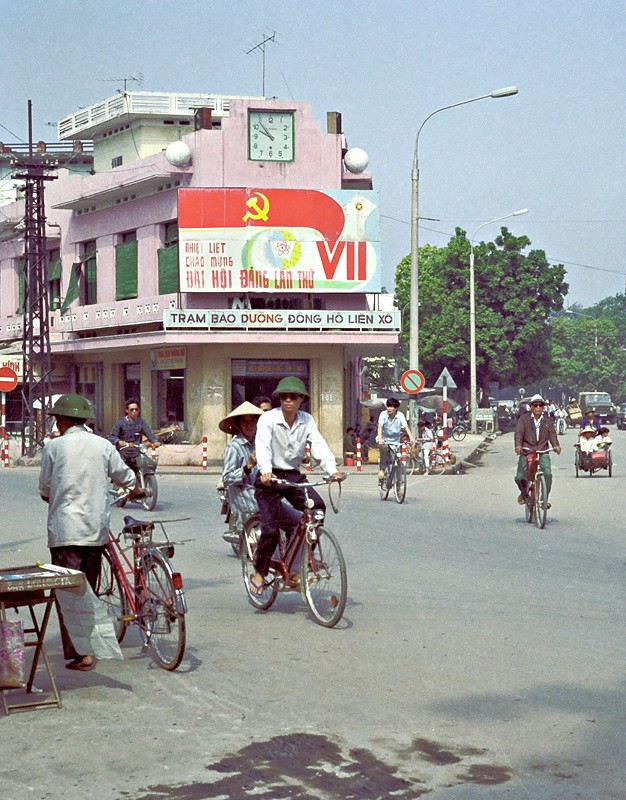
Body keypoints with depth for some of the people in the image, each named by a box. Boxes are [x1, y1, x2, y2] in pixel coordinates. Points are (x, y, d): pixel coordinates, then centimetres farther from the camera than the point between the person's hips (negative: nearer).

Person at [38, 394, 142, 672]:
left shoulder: (54, 447, -4)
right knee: (89, 590, 16)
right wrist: (135, 492, 38)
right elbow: (126, 479, 15)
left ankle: (79, 652, -9)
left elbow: (45, 492, 3)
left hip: (64, 529, -4)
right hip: (96, 528, 4)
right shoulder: (103, 445, 4)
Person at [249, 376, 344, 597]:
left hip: (294, 475, 4)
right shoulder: (268, 419, -11)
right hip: (270, 477, -4)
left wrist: (332, 470, -27)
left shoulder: (307, 421, 1)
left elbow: (319, 445, -11)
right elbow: (263, 445, -26)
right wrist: (266, 471, -45)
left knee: (317, 507, -20)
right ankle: (259, 574, 11)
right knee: (270, 529, -12)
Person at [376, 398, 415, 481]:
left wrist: (411, 437, -37)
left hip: (395, 441, 2)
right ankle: (382, 469, -22)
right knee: (384, 448, -34)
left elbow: (406, 427, -21)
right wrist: (380, 438, -42)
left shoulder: (400, 415, -12)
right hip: (384, 439, -2)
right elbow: (380, 426, -25)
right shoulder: (383, 414, -14)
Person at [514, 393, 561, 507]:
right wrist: (518, 445, -28)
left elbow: (552, 434, -1)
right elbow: (519, 432, -10)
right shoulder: (524, 419, 3)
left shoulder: (548, 421, 11)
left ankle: (545, 498, -6)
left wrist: (556, 445, -21)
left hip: (542, 452, 1)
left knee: (547, 474, -21)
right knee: (519, 478, -8)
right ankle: (524, 493, 27)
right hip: (526, 452, -1)